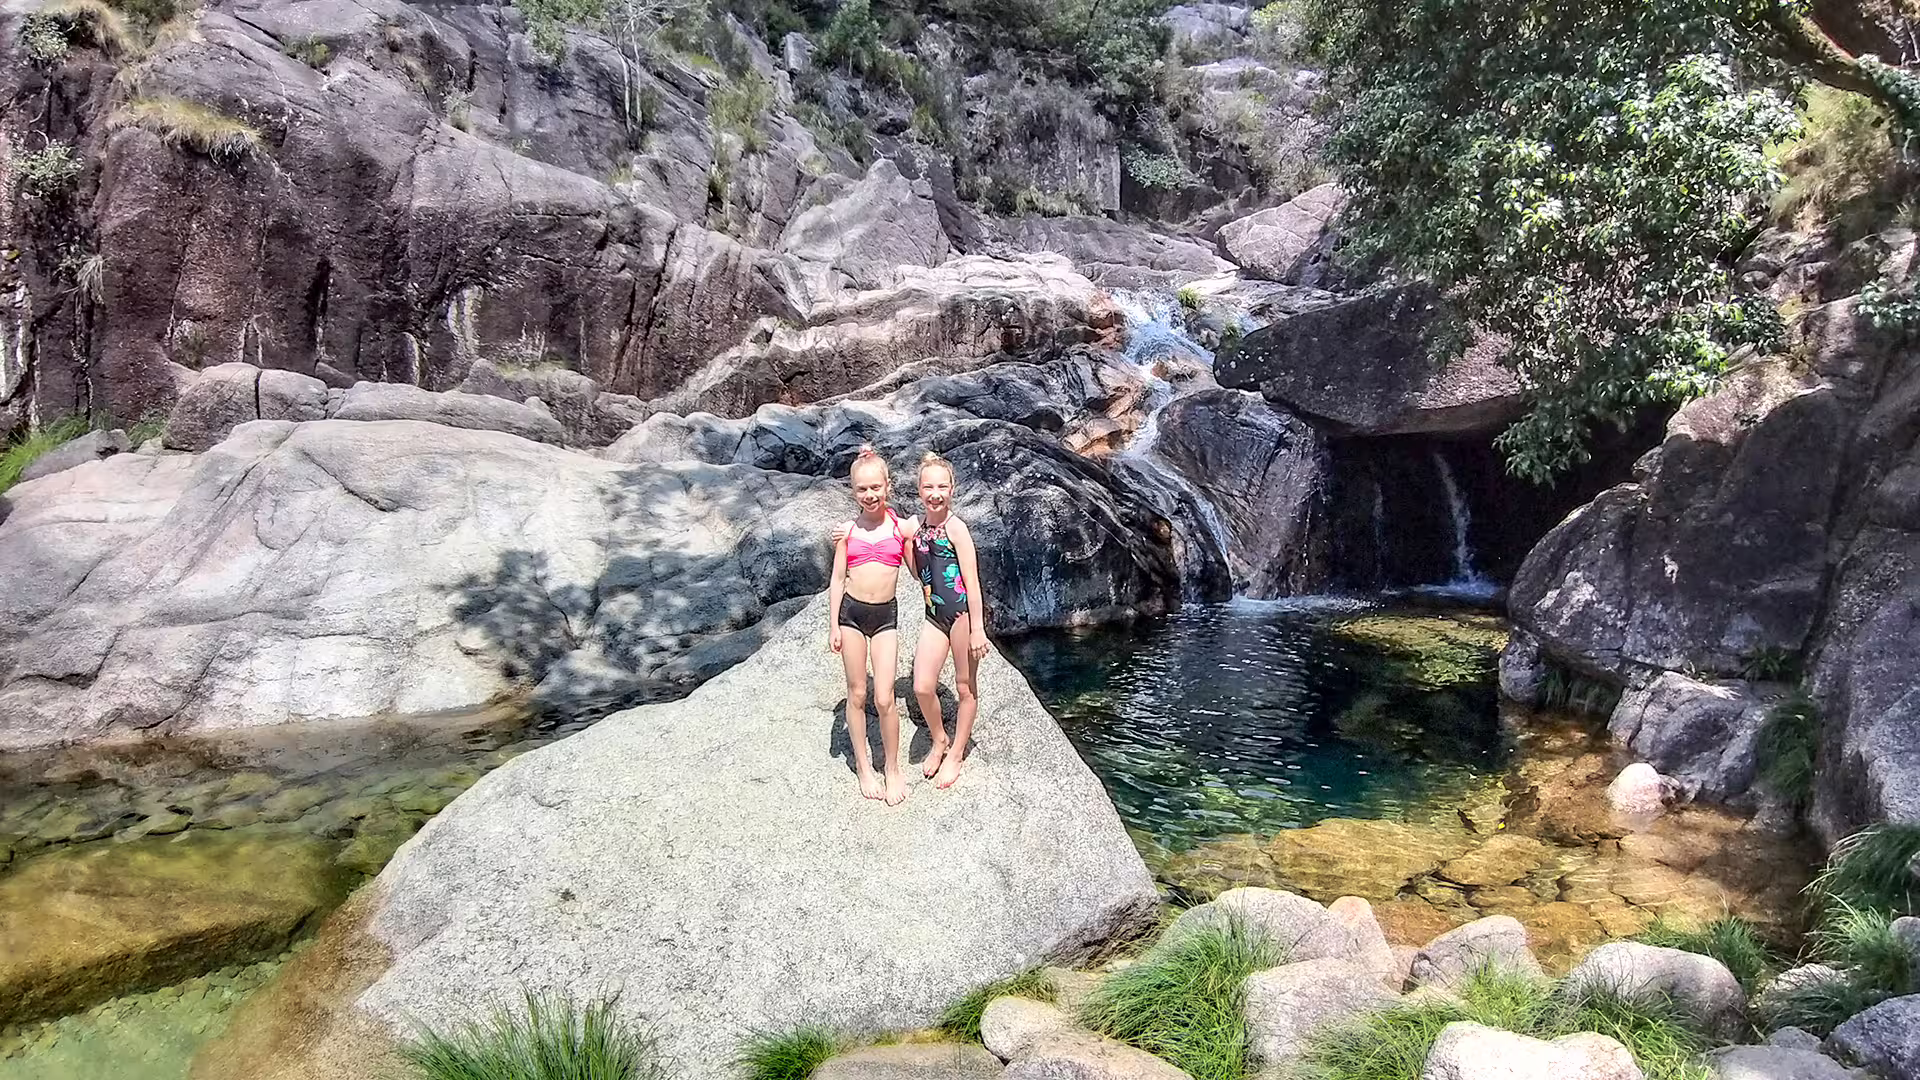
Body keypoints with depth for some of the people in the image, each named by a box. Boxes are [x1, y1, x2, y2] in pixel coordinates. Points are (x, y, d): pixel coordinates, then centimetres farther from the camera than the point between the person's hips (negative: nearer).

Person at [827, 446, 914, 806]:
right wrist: (834, 625, 3)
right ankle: (863, 766, 21)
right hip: (851, 612, 1)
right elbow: (838, 578, 5)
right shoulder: (848, 531, 2)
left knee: (884, 698, -5)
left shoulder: (901, 528, 1)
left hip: (886, 615, -1)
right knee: (857, 694, 8)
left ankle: (892, 768, 13)